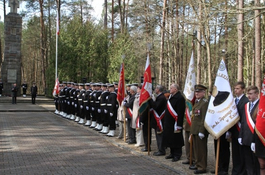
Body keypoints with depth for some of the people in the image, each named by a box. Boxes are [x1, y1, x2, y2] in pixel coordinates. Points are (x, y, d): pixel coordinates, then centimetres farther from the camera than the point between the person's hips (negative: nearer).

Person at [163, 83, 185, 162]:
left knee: (176, 139, 1)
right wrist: (166, 121, 17)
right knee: (170, 138, 15)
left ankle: (177, 155, 12)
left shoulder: (180, 98, -16)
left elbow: (180, 113, -20)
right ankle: (172, 153, 27)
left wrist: (178, 125, -22)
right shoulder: (171, 97, 12)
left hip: (175, 123, -9)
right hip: (169, 122, 9)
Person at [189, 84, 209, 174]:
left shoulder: (205, 102, -15)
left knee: (201, 149, 0)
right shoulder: (197, 102, 15)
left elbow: (204, 118, -20)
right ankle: (198, 164, 31)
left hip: (200, 130, -9)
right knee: (196, 148, 18)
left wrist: (202, 131, -22)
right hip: (195, 130, 9)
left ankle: (202, 167, 9)